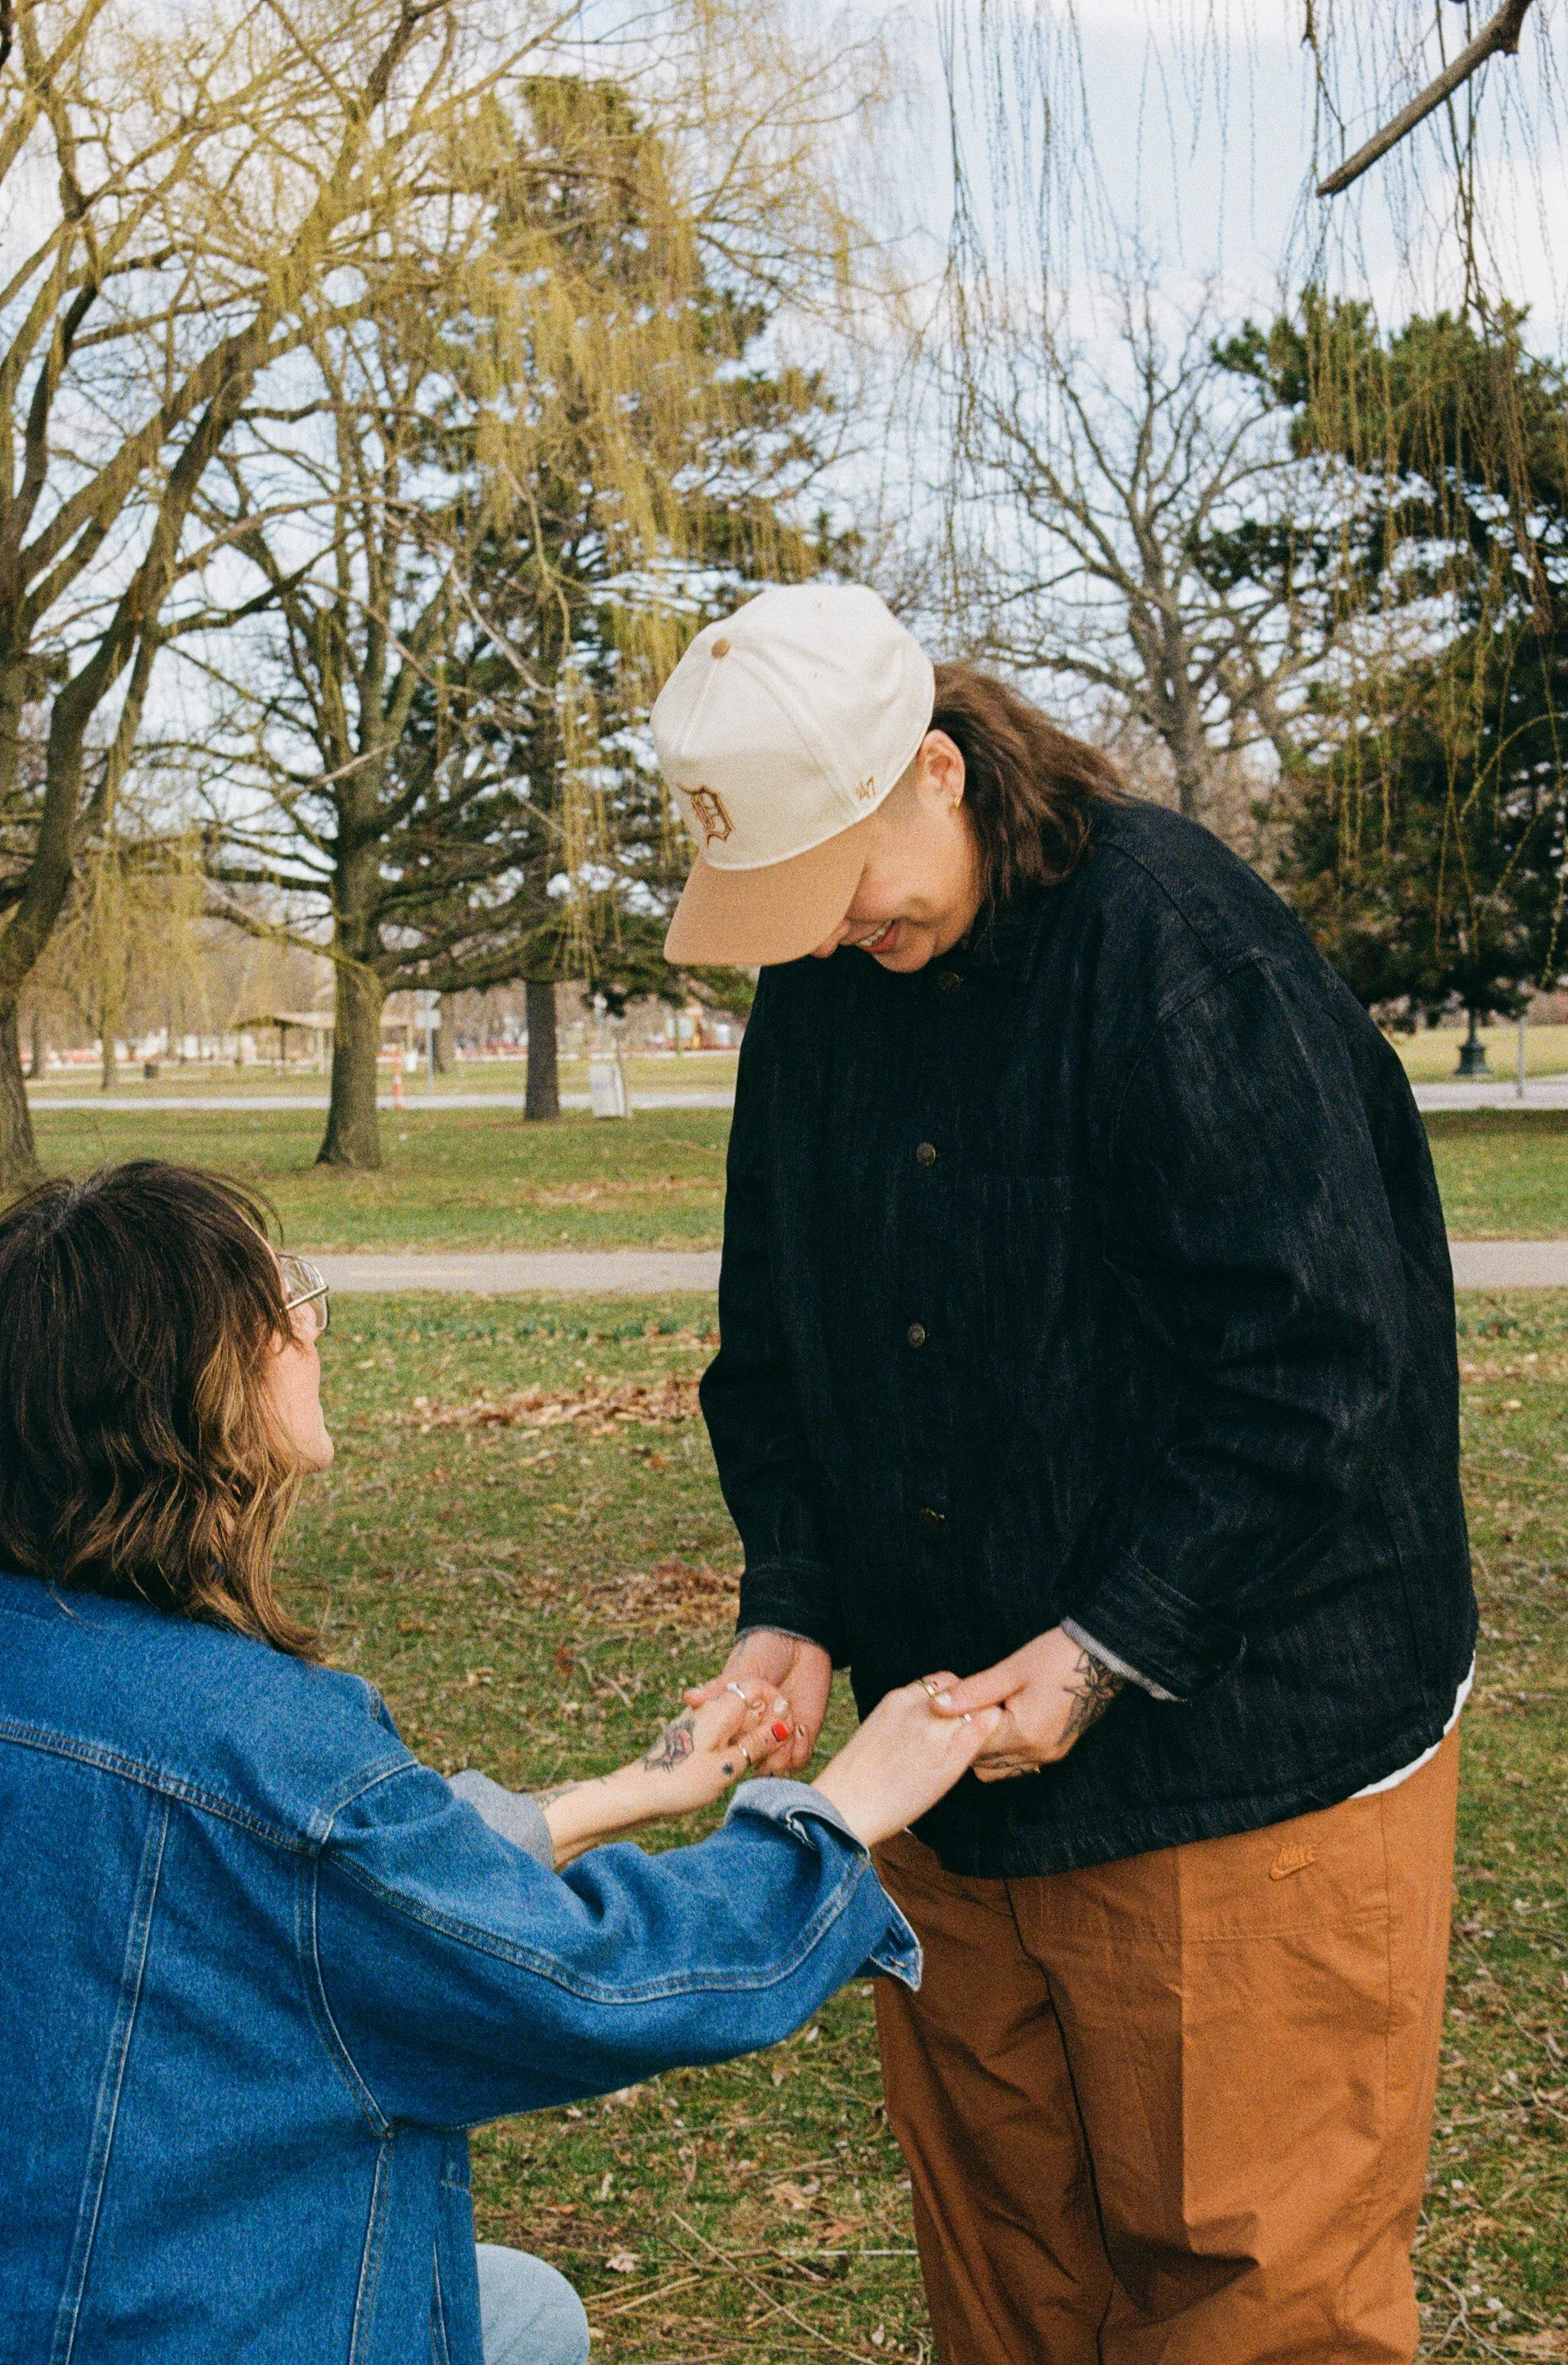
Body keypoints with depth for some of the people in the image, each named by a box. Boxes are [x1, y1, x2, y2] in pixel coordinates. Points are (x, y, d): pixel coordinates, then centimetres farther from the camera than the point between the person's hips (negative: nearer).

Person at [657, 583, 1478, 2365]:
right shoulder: (811, 993, 6)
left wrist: (1109, 1650, -19)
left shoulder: (1179, 944, -16)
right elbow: (772, 1349, 13)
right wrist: (791, 1606, -2)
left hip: (1250, 1738, -6)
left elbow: (1316, 1366, -18)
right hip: (953, 1746, 7)